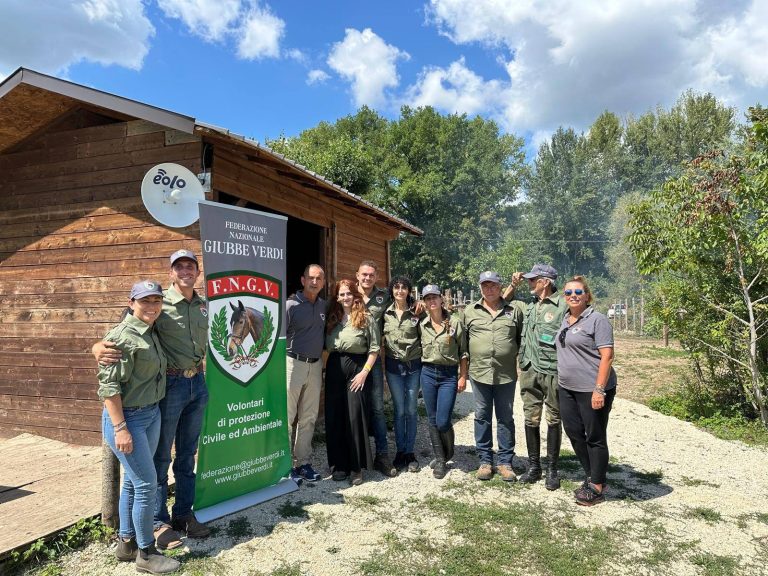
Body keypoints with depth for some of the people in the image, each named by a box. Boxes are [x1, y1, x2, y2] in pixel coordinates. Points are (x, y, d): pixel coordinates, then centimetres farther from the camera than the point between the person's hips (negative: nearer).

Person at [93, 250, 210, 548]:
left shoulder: (203, 306, 7)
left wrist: (198, 377, 12)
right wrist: (101, 347, -35)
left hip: (198, 383, 6)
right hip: (170, 385, -5)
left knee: (187, 455, 16)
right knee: (161, 456, 7)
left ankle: (184, 514, 30)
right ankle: (159, 521, 22)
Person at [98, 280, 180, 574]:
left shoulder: (151, 334, 8)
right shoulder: (122, 336, -18)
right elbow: (108, 384, -21)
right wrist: (120, 427, -22)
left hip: (152, 414, 8)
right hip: (127, 417, -8)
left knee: (133, 481, 17)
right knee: (147, 484, -2)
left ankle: (126, 543, 32)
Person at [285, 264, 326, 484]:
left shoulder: (324, 306, 10)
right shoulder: (291, 304, -7)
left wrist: (320, 363, 11)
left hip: (315, 366, 6)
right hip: (293, 364, -5)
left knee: (309, 417, 10)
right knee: (288, 416, -1)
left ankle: (303, 461, 20)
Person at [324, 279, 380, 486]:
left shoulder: (366, 318, -2)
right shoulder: (332, 318, 12)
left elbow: (374, 348, -4)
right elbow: (326, 345, 14)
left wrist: (364, 372, -11)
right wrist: (329, 366, 1)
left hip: (356, 368, -4)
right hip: (334, 369, 4)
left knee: (355, 417, -2)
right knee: (334, 417, 6)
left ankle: (357, 467, 11)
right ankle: (340, 464, 19)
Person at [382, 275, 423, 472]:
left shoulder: (416, 312, -2)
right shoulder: (385, 313, 2)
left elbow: (423, 336, 5)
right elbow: (380, 336, 10)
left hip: (413, 364, -1)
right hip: (393, 365, 1)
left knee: (411, 411, 7)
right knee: (399, 411, 7)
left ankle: (410, 452, 20)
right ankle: (400, 452, 20)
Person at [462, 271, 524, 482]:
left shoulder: (514, 310, 3)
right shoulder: (470, 311, 5)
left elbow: (522, 339, 9)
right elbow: (463, 340, 9)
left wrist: (520, 364, 4)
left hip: (506, 374, -1)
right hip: (479, 373, 1)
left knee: (505, 418, 9)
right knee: (482, 417, 8)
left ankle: (505, 462, 20)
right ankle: (485, 461, 21)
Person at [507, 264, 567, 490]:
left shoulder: (564, 305, -8)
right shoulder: (530, 305, 11)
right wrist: (513, 285, 12)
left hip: (553, 371, -5)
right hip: (529, 370, 5)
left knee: (553, 420, 7)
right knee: (531, 419, 10)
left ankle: (552, 469, 20)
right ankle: (534, 466, 23)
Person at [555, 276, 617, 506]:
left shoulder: (597, 320, -11)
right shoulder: (565, 320, 11)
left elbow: (607, 356, -16)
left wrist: (599, 390, -21)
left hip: (592, 390, -8)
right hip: (567, 389, 8)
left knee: (595, 438, 5)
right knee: (574, 433, 14)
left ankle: (597, 488, 19)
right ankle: (592, 477, 32)